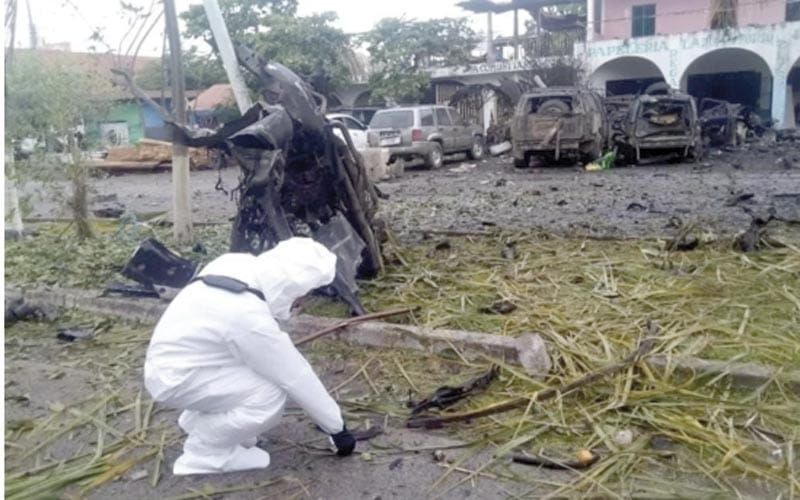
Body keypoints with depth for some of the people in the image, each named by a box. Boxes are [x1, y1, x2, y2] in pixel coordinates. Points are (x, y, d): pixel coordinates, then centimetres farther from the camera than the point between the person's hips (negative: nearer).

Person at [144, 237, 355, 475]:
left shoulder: (239, 265, -10)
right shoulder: (251, 319, -31)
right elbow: (297, 378, -21)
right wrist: (337, 427, -8)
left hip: (173, 355, 9)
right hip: (175, 378, -9)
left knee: (272, 365, 7)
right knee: (271, 394, -19)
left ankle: (198, 420, 19)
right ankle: (202, 456, -2)